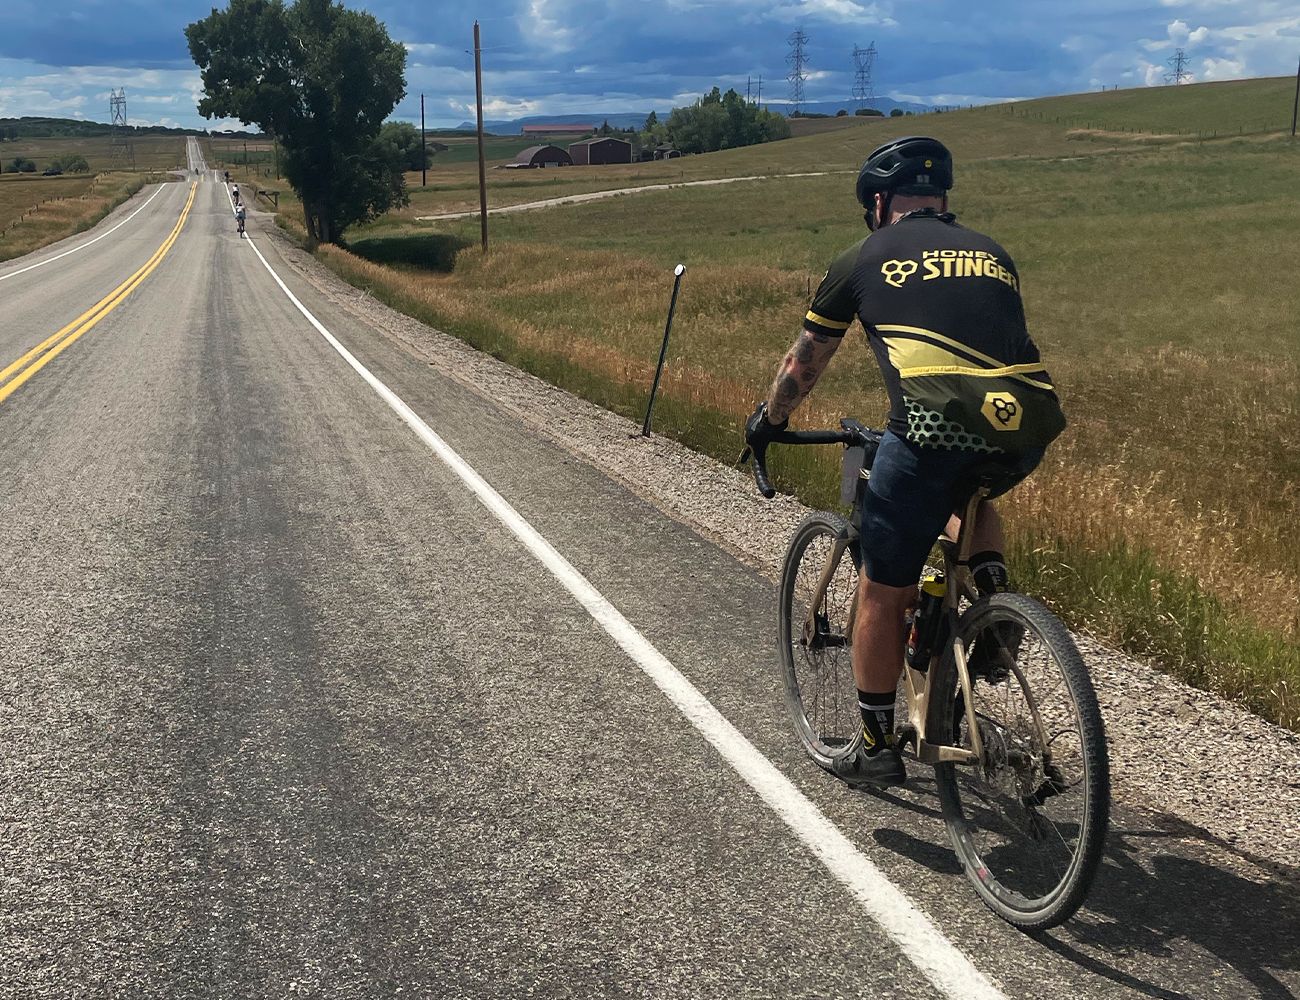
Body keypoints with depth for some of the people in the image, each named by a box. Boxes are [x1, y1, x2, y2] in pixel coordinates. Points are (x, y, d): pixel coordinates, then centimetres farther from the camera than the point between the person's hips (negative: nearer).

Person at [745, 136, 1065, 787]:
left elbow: (802, 366, 26)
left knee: (882, 594, 14)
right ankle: (991, 593, 18)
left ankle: (877, 750, 25)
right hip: (1028, 430, 4)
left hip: (936, 429, -4)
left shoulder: (864, 260, 17)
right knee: (970, 488, 40)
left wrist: (766, 423, 44)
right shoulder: (993, 255, 27)